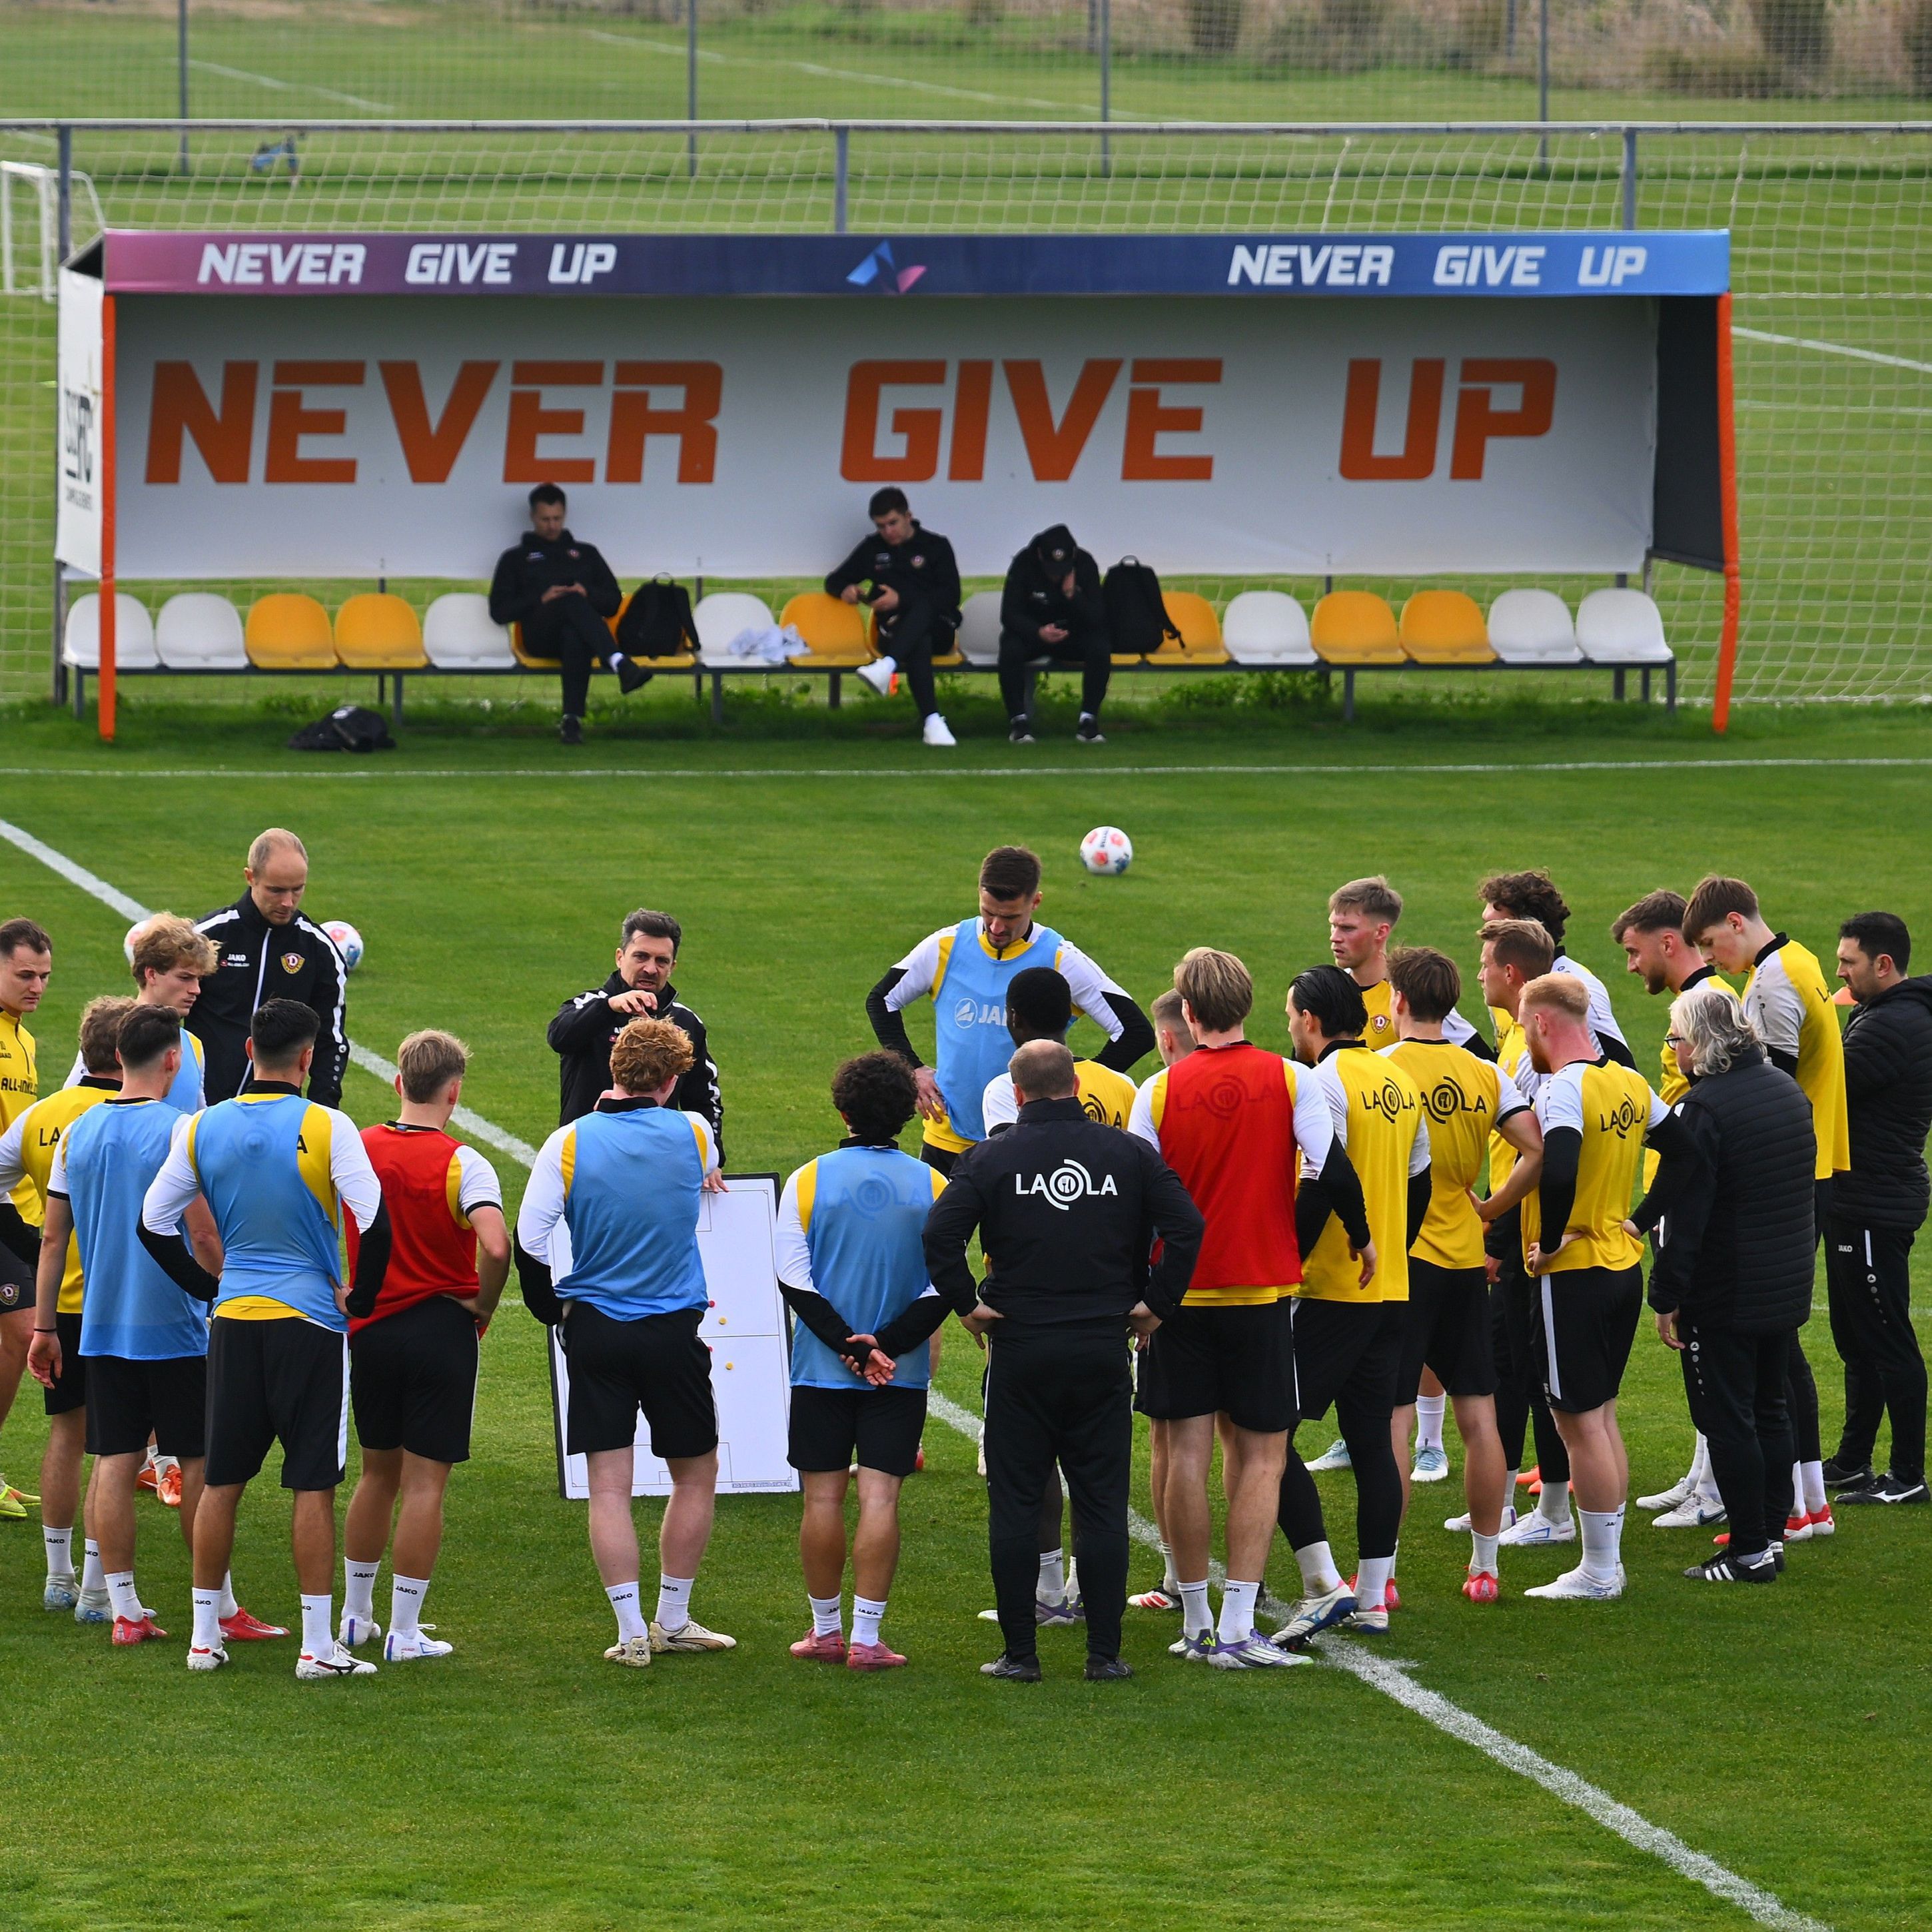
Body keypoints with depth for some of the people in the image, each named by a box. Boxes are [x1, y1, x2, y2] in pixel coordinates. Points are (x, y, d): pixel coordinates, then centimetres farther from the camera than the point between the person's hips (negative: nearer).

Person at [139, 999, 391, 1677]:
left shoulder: (202, 1129, 2)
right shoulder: (326, 1129, -10)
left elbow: (153, 1223, 5)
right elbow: (375, 1222, -16)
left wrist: (210, 1288, 14)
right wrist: (360, 1297, -1)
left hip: (233, 1322, 4)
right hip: (311, 1324, -4)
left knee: (221, 1481, 11)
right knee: (313, 1485, -1)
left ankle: (205, 1634, 15)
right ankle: (318, 1646, -1)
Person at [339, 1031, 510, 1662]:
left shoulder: (355, 1150, 0)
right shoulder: (459, 1163, -14)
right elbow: (495, 1245, -27)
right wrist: (482, 1306, -9)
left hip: (369, 1331, 4)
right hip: (440, 1330, -4)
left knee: (377, 1474, 19)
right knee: (424, 1482, 1)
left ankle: (355, 1614, 26)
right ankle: (405, 1629, 2)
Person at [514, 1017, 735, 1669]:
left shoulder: (569, 1143, -6)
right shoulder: (690, 1134, -5)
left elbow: (530, 1238, -8)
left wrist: (555, 1309, 8)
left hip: (592, 1328, 0)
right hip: (672, 1331, 0)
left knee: (609, 1486, 3)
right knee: (696, 1476, 15)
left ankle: (632, 1632, -2)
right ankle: (673, 1621, 20)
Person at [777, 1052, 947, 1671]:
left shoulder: (808, 1181, -3)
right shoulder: (933, 1187, -1)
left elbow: (794, 1279, -7)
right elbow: (944, 1287, -5)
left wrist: (848, 1346, -9)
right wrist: (884, 1346, -9)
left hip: (822, 1367, 0)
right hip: (901, 1376, 0)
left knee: (823, 1497, 7)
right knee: (880, 1498, -2)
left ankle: (826, 1630, 15)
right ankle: (867, 1637, -6)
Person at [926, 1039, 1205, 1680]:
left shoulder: (992, 1157, -3)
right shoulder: (1128, 1154, 2)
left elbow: (940, 1234, -14)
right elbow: (1187, 1226, -6)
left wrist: (968, 1304, -3)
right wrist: (1156, 1303, 1)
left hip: (1019, 1352, -1)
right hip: (1103, 1351, 1)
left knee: (1014, 1503, 5)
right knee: (1102, 1503, 6)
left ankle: (1020, 1651, 4)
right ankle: (1105, 1651, 4)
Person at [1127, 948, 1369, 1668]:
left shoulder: (1159, 1091, -3)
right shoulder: (1291, 1081, -6)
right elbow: (1332, 1171, -9)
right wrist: (1361, 1238, 9)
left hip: (1178, 1290, 1)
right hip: (1263, 1286, -1)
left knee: (1187, 1452, 7)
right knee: (1260, 1456, 3)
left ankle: (1196, 1622, 11)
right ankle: (1237, 1628, -5)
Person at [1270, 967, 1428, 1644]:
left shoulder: (1326, 1082, -13)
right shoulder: (1398, 1082, 12)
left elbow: (1319, 1188, -20)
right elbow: (1419, 1186, 18)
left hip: (1329, 1292, -8)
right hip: (1391, 1289, 8)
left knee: (1271, 1436, -5)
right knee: (1373, 1442, 11)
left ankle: (1323, 1584, -12)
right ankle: (1373, 1600, 13)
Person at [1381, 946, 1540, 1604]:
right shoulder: (1485, 1074, 4)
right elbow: (1538, 1149, -3)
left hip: (1402, 1255, -5)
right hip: (1467, 1257, 5)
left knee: (1392, 1420, -3)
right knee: (1478, 1416, 10)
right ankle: (1484, 1567, 15)